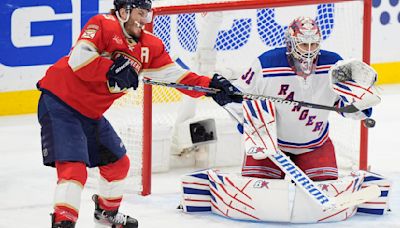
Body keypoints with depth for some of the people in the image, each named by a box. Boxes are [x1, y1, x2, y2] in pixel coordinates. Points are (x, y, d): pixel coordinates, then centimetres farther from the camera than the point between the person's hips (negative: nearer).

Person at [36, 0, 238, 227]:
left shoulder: (149, 46, 5)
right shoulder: (103, 25, -17)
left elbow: (173, 74, 3)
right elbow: (79, 59, -28)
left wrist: (211, 86, -9)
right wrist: (113, 69, -32)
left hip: (91, 113, 9)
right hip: (59, 102, -9)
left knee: (118, 162, 20)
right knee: (74, 167, -21)